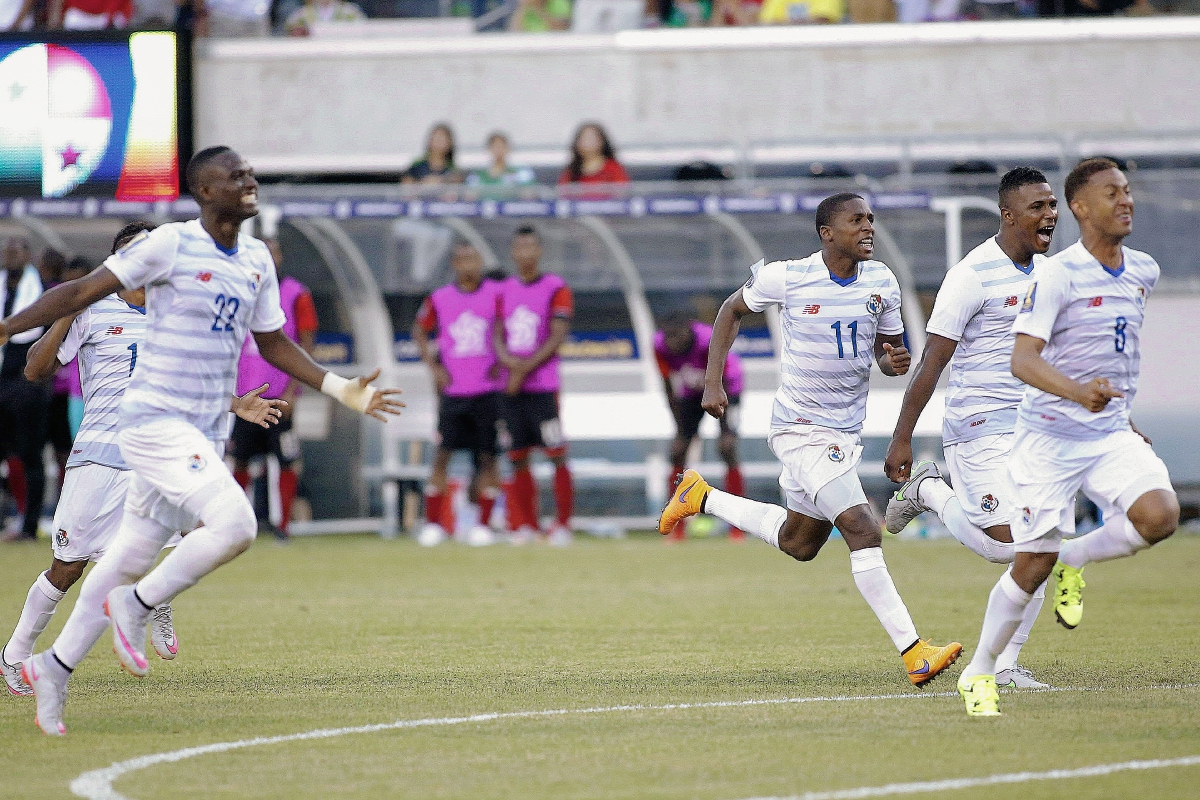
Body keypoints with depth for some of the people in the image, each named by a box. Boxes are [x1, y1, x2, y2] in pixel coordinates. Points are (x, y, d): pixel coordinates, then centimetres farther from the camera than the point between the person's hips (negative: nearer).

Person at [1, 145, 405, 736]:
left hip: (205, 434, 7)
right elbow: (84, 291, -6)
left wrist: (341, 390, 15)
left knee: (134, 555, 10)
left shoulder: (257, 261, 12)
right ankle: (136, 605, -5)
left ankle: (56, 667, 20)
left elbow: (273, 343, 23)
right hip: (155, 419, -7)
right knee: (235, 523, -23)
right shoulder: (169, 245, -9)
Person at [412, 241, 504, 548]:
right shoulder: (439, 299, 3)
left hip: (488, 389, 0)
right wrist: (434, 367, 7)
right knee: (442, 455, -4)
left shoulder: (496, 293, 1)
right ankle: (433, 523, 1)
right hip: (453, 392, 0)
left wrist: (501, 362, -2)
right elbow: (419, 330, 17)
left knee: (487, 457, 0)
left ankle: (483, 523, 7)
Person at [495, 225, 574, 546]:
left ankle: (563, 524, -5)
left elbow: (558, 337, -8)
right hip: (510, 387, 5)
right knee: (518, 458, 4)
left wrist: (525, 368, -13)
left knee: (557, 456, -7)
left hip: (543, 386, -5)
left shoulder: (556, 288, -1)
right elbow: (498, 336, 11)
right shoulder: (504, 290, 14)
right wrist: (508, 360, -10)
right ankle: (525, 525, 8)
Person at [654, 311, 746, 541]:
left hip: (727, 384, -4)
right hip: (691, 390, 4)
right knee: (678, 452, -6)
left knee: (728, 450, -18)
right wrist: (680, 431, -13)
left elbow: (721, 387, -26)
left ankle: (738, 528, -15)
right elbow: (670, 389, -14)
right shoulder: (661, 346, -25)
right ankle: (676, 528, -1)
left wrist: (725, 431, -22)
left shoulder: (710, 343, -36)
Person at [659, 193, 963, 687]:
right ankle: (913, 652, -21)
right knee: (862, 530, -20)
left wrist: (894, 361, -13)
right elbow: (732, 311, 4)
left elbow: (887, 347, 12)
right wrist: (713, 383, -1)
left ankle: (702, 498, 40)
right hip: (801, 428, -7)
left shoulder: (881, 282, 0)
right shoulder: (787, 278, -13)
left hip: (845, 431, 7)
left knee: (799, 543, 22)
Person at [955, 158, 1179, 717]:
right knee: (1033, 565, -4)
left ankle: (1075, 560, 6)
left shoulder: (1143, 272, 7)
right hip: (1049, 436, -5)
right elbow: (1022, 358, -23)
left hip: (1111, 434, 5)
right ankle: (979, 672, 17)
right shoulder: (1057, 275, -14)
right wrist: (1078, 392, -40)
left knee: (1160, 514, -22)